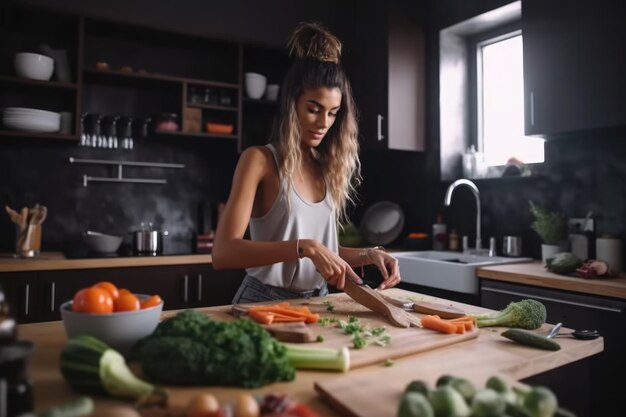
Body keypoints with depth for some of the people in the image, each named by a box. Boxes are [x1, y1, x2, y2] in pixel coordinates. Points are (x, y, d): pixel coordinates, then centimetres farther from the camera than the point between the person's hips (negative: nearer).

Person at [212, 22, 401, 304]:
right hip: (265, 301, -4)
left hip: (316, 302, 4)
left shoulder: (327, 167, 6)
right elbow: (222, 253, -20)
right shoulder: (259, 159, -10)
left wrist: (368, 254, -5)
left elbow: (325, 249, 11)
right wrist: (305, 247, -28)